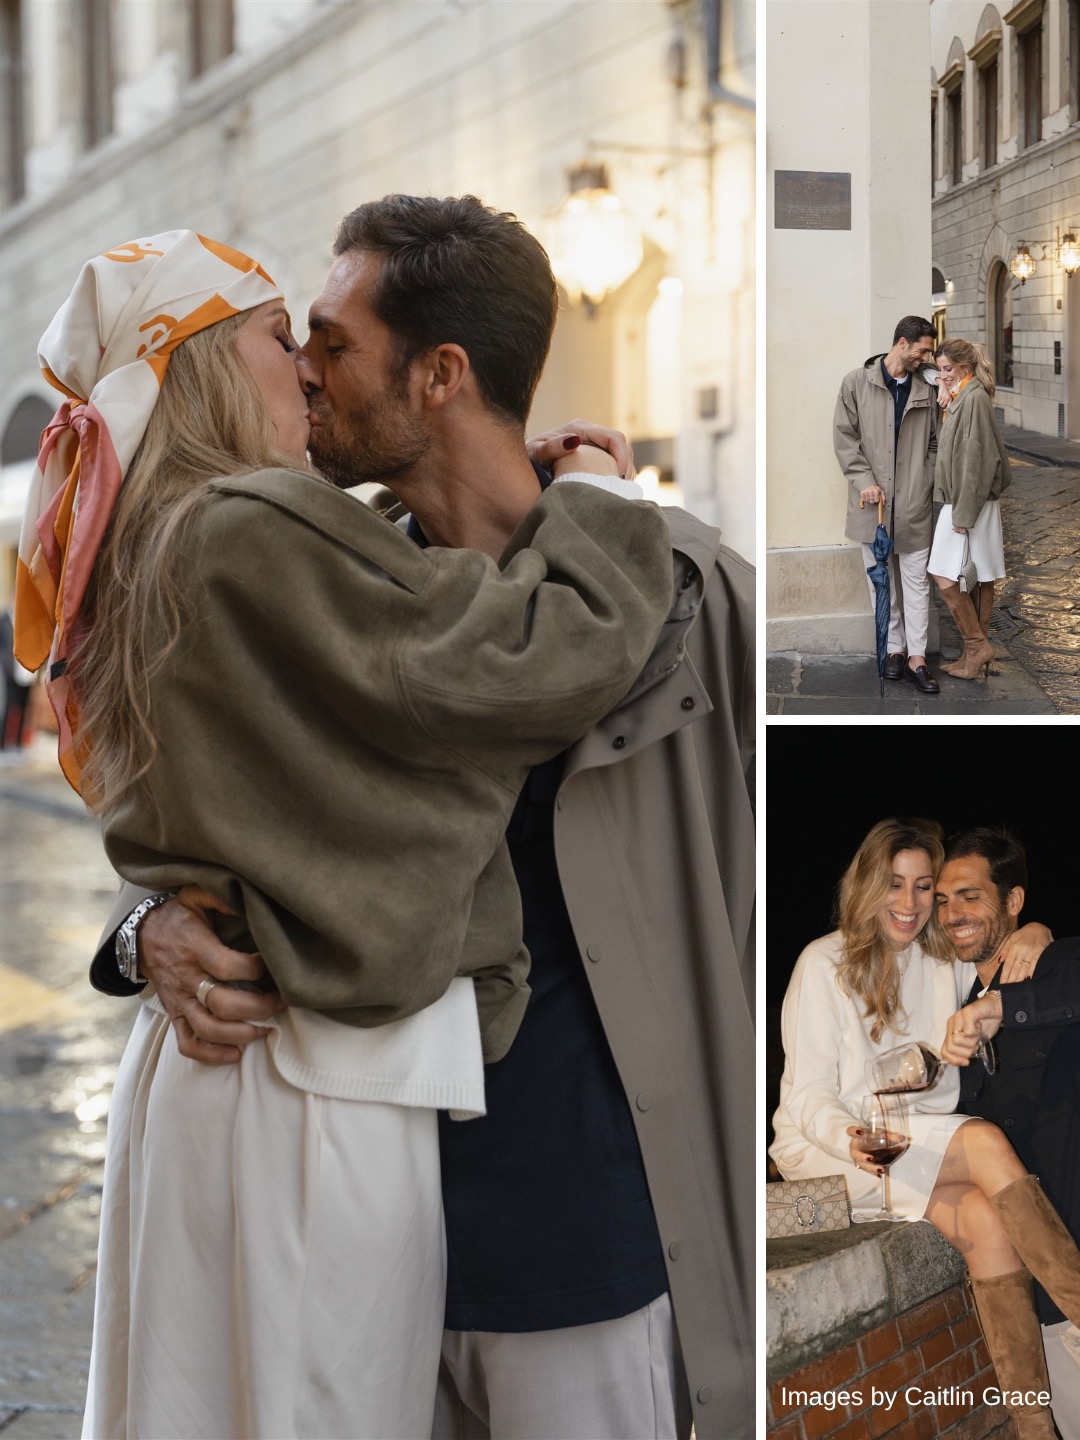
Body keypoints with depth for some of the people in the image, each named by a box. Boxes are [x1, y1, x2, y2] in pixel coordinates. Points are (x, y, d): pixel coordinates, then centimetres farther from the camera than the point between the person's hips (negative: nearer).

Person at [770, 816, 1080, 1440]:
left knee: (986, 1219, -28)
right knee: (986, 1142, -30)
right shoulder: (825, 965, -4)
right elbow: (810, 1094, -7)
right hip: (828, 1147, -5)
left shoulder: (945, 961, 13)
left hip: (926, 1146, 5)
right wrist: (852, 1138, -29)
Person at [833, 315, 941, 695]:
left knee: (916, 580, 1)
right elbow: (844, 436, -3)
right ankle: (895, 648, 17)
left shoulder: (924, 389, 5)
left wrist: (926, 484, -2)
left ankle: (916, 658, 3)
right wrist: (864, 480, -12)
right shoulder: (857, 383, -2)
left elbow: (932, 442, 10)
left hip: (914, 503, 1)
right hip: (873, 500, -1)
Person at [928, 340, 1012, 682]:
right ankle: (977, 652, 14)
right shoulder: (959, 397, 12)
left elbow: (975, 458, -20)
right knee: (979, 580, 11)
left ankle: (977, 645, -2)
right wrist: (944, 389, 11)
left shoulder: (974, 399, -16)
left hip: (969, 504, -10)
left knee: (946, 578, -9)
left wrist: (963, 513, -21)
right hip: (961, 503, 10)